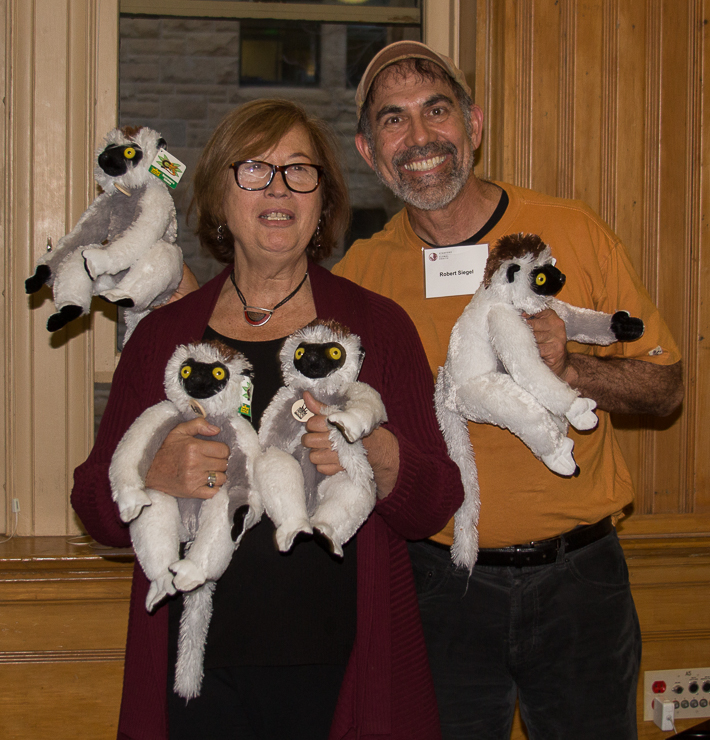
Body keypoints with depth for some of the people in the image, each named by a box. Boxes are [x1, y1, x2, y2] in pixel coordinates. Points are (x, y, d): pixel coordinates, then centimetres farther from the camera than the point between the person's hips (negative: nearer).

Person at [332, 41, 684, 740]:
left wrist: (569, 369, -19)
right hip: (439, 582, 1)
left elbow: (664, 385, 1)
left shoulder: (574, 233, -5)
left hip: (577, 578, 0)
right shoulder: (362, 272, -2)